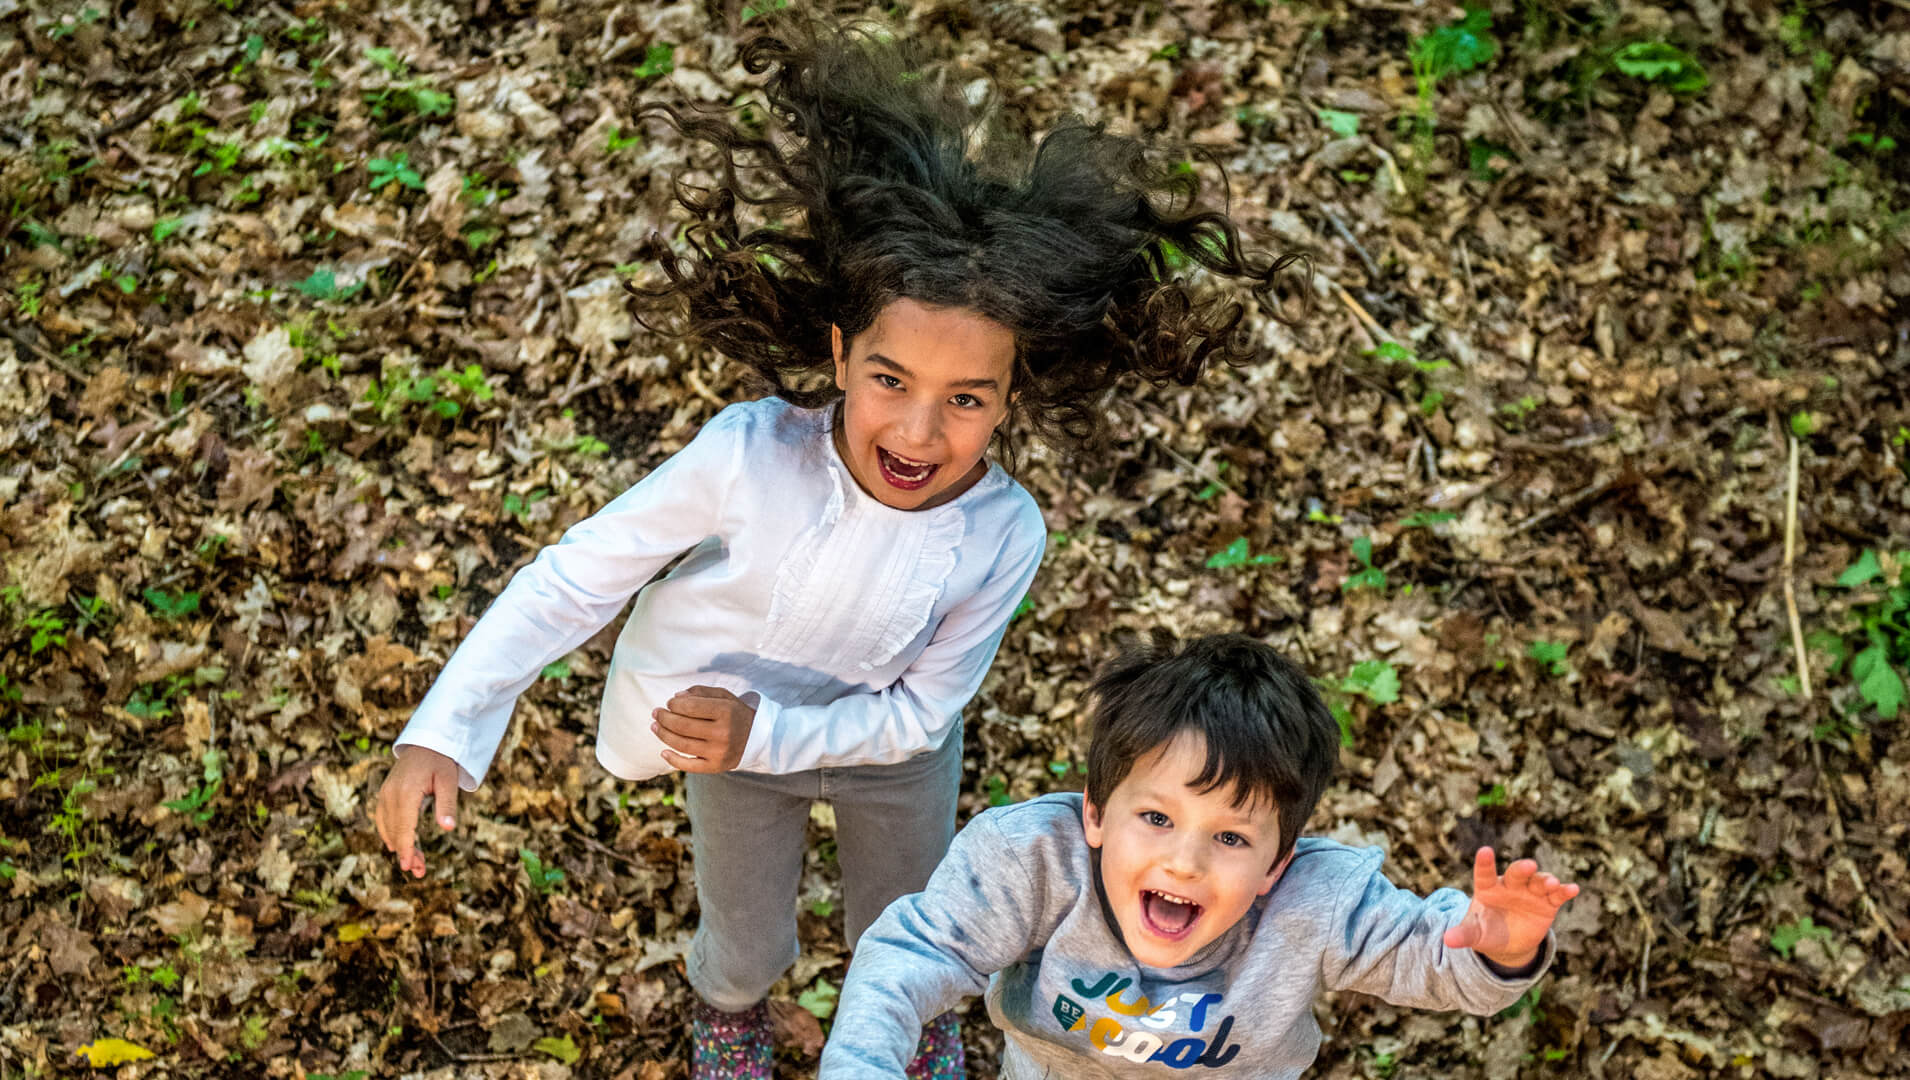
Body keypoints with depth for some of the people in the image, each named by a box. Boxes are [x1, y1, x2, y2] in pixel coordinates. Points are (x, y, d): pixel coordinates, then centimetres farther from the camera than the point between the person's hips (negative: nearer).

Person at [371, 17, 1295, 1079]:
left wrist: (766, 735, -36)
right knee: (746, 940, 25)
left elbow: (918, 711, -23)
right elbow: (574, 580, -30)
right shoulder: (749, 453, -39)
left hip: (891, 750, 1)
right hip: (734, 728, -1)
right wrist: (444, 733, -34)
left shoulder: (1004, 537, -35)